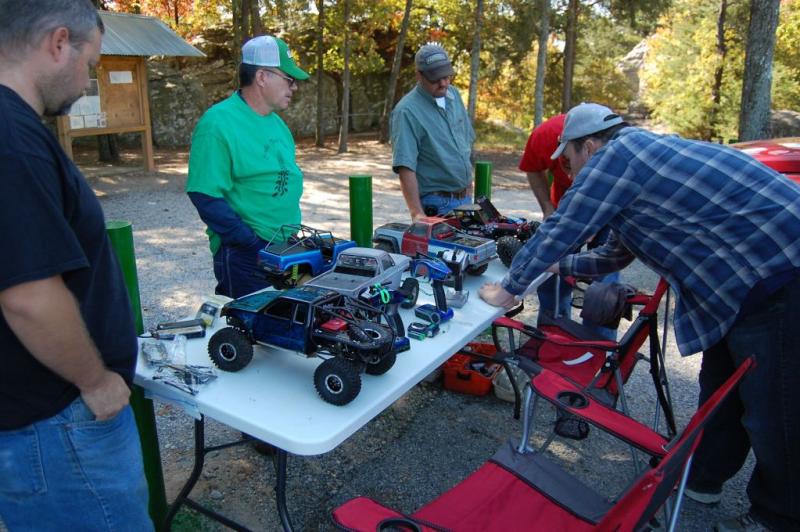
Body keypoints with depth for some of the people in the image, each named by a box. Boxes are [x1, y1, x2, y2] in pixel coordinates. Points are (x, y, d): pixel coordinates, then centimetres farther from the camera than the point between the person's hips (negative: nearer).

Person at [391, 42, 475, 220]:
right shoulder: (407, 111, -17)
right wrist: (417, 213, -28)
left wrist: (469, 183, 14)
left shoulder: (453, 95, 7)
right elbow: (405, 167, -23)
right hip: (436, 205, -7)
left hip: (465, 199, 7)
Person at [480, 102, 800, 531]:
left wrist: (507, 289, 1)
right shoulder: (640, 152, 16)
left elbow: (557, 232, -11)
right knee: (720, 391, 20)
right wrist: (556, 265, 29)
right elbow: (615, 254, 24)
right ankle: (703, 477, 37)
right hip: (748, 275, 10)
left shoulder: (616, 155, -14)